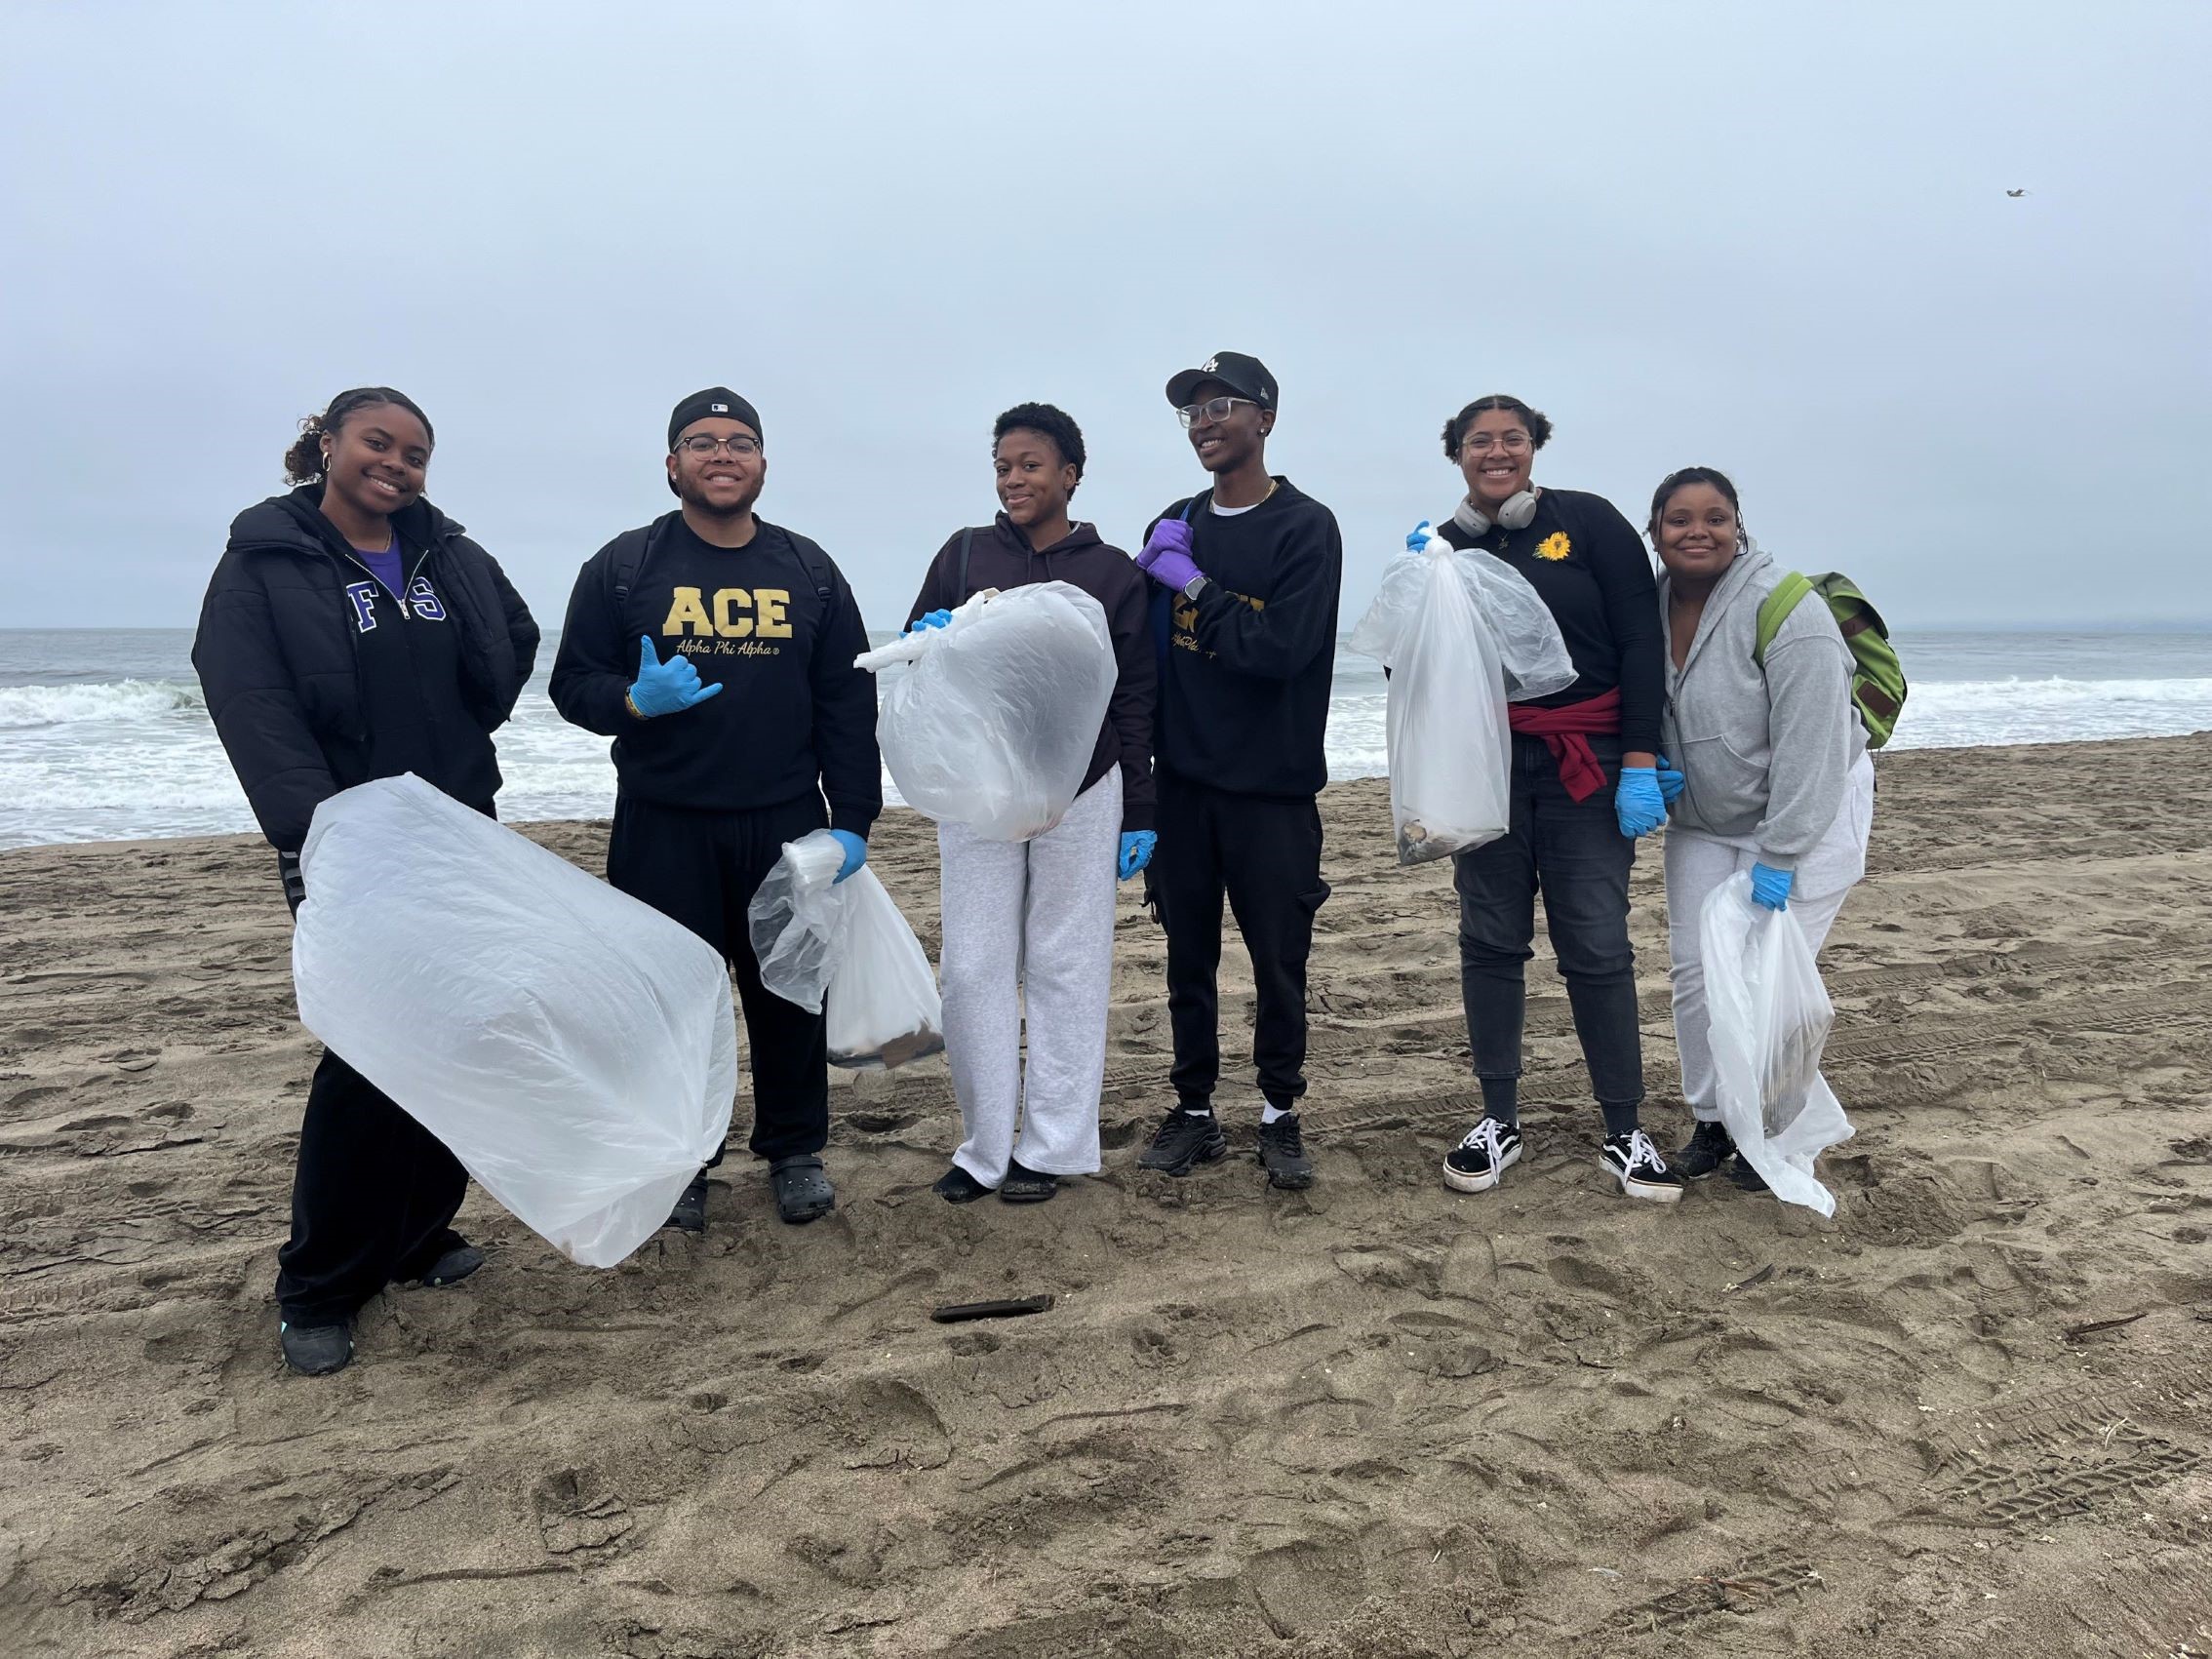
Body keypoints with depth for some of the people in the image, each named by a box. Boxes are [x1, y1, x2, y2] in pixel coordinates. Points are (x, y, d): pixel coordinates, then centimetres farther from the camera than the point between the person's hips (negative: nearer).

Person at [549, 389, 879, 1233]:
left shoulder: (808, 571, 8)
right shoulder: (623, 566, 3)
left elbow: (849, 704, 5)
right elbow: (573, 683, 2)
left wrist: (852, 818, -1)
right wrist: (636, 701, -20)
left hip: (786, 823, 2)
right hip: (663, 828, -1)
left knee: (790, 992, 8)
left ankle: (795, 1150, 25)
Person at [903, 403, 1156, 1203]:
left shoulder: (1113, 573, 4)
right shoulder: (965, 553, 7)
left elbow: (1133, 701, 5)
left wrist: (1139, 814, 2)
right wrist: (930, 646, -15)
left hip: (1079, 793, -1)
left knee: (1065, 968, 5)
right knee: (973, 968, 3)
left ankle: (1052, 1146, 16)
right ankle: (986, 1145, 15)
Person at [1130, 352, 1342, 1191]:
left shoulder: (1305, 527, -5)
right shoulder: (1175, 525, 10)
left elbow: (1283, 650, -17)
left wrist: (1194, 585, -13)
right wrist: (1150, 577, -4)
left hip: (1271, 788, -4)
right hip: (1182, 780, 4)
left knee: (1278, 960, 4)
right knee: (1188, 957, 9)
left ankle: (1280, 1116, 18)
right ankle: (1194, 1112, 21)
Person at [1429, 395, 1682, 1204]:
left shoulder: (1588, 521, 0)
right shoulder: (1442, 547, 8)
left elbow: (1640, 643, -4)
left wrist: (1639, 759, -10)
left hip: (1586, 765, -2)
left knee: (1598, 949, -2)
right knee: (1490, 943, 6)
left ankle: (1625, 1132, 10)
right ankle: (1498, 1121, 17)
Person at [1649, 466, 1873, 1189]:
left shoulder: (1785, 608, -22)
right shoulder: (1648, 606, -2)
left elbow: (1807, 746, -24)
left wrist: (1779, 857, -25)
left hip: (1809, 812, -6)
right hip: (1703, 823, 6)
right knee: (1695, 968, 4)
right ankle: (1712, 1121, 20)